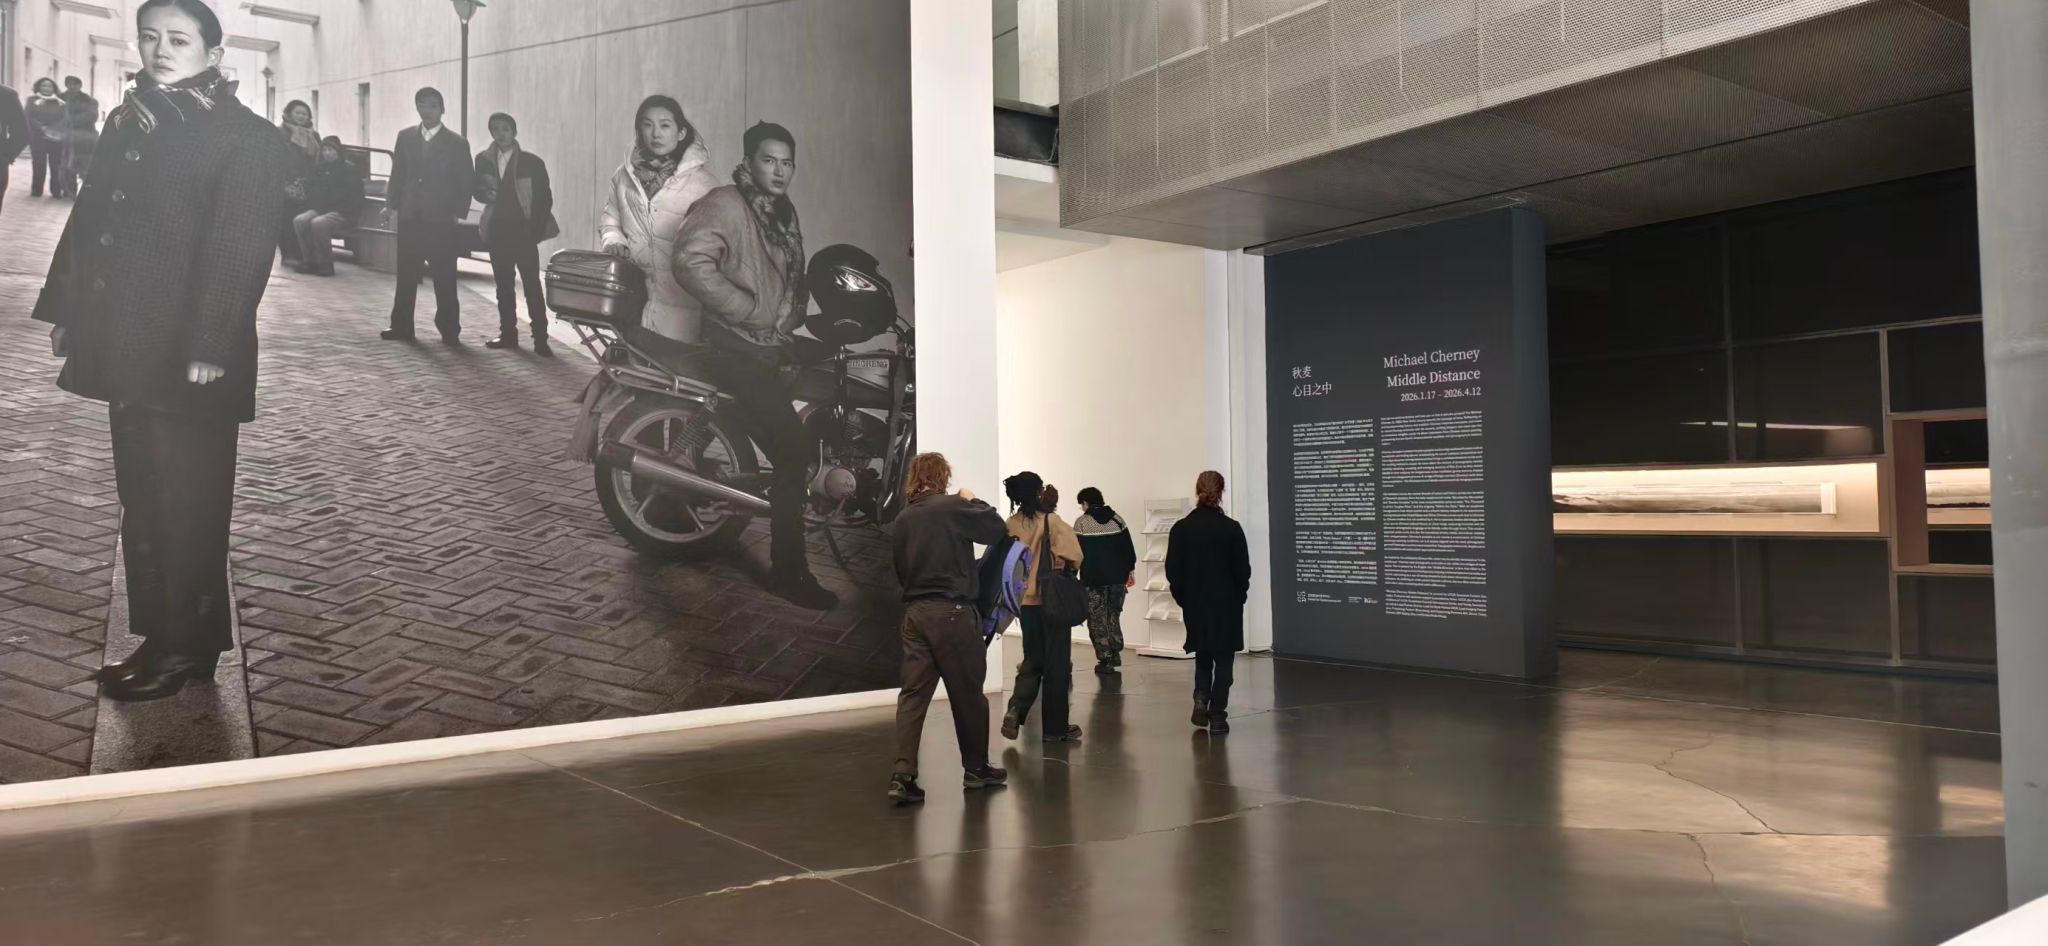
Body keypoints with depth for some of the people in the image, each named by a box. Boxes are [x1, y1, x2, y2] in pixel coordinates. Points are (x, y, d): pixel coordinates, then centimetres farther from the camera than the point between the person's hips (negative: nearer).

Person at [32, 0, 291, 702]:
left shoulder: (245, 138, -8)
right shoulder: (127, 122, 15)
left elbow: (238, 250, -15)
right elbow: (90, 219, 17)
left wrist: (208, 346, -21)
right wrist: (65, 309, 13)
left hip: (189, 358, -8)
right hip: (127, 351, 8)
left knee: (187, 508, 0)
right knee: (142, 504, 13)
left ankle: (188, 648, 10)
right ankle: (159, 637, 23)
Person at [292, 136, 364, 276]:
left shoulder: (349, 169, -2)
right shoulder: (319, 168, 16)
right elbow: (311, 191, 18)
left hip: (343, 213, -6)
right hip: (319, 209, 6)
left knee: (318, 223, -33)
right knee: (299, 220, -21)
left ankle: (325, 265, -22)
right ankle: (309, 261, -14)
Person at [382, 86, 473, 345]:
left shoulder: (457, 143, 0)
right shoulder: (405, 137, 10)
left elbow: (467, 182, 0)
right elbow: (397, 174, 13)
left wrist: (459, 213, -6)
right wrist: (394, 205, 5)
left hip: (441, 220, -3)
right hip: (409, 217, 3)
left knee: (444, 277, 0)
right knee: (406, 275, 5)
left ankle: (449, 330, 6)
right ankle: (401, 326, 11)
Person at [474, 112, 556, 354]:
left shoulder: (532, 162, -6)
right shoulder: (483, 159, 5)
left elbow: (545, 198, -2)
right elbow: (477, 189, 15)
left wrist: (536, 230, -8)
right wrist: (485, 194, -9)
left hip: (523, 231, -4)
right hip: (497, 231, 4)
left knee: (532, 285, -8)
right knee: (503, 285, 8)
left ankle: (540, 339, -6)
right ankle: (508, 333, 16)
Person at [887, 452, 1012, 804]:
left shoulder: (901, 521, 10)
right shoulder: (952, 507, -9)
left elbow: (900, 571, 16)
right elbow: (997, 529, 0)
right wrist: (974, 502, 14)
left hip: (914, 613, 6)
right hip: (951, 611, -6)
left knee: (913, 693, 3)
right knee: (968, 693, 9)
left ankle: (902, 775, -6)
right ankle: (976, 769, 21)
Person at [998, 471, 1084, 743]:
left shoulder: (1009, 526, 0)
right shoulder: (1052, 522, -11)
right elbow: (1072, 558, -17)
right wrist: (1060, 574, 2)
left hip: (1024, 600, 4)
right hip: (1051, 600, -4)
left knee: (1032, 661, 17)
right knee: (1056, 664, 7)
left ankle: (1015, 710, -4)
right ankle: (1054, 727, 12)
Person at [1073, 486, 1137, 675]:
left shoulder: (1081, 523, -6)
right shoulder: (1117, 519, 6)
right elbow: (1128, 547, 6)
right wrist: (1131, 570, 14)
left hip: (1093, 579, -4)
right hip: (1117, 577, 4)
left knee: (1097, 620, 3)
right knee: (1113, 615, 19)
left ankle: (1105, 660, 1)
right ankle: (1115, 653, 16)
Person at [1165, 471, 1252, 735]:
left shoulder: (1181, 528, -6)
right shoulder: (1231, 528, -11)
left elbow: (1173, 570, -4)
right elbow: (1243, 569, -6)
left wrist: (1183, 598, 9)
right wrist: (1238, 597, 9)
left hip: (1195, 603, 2)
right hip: (1226, 603, -2)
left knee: (1202, 656, 21)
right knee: (1223, 660, 8)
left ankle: (1201, 698, 1)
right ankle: (1217, 717, 6)